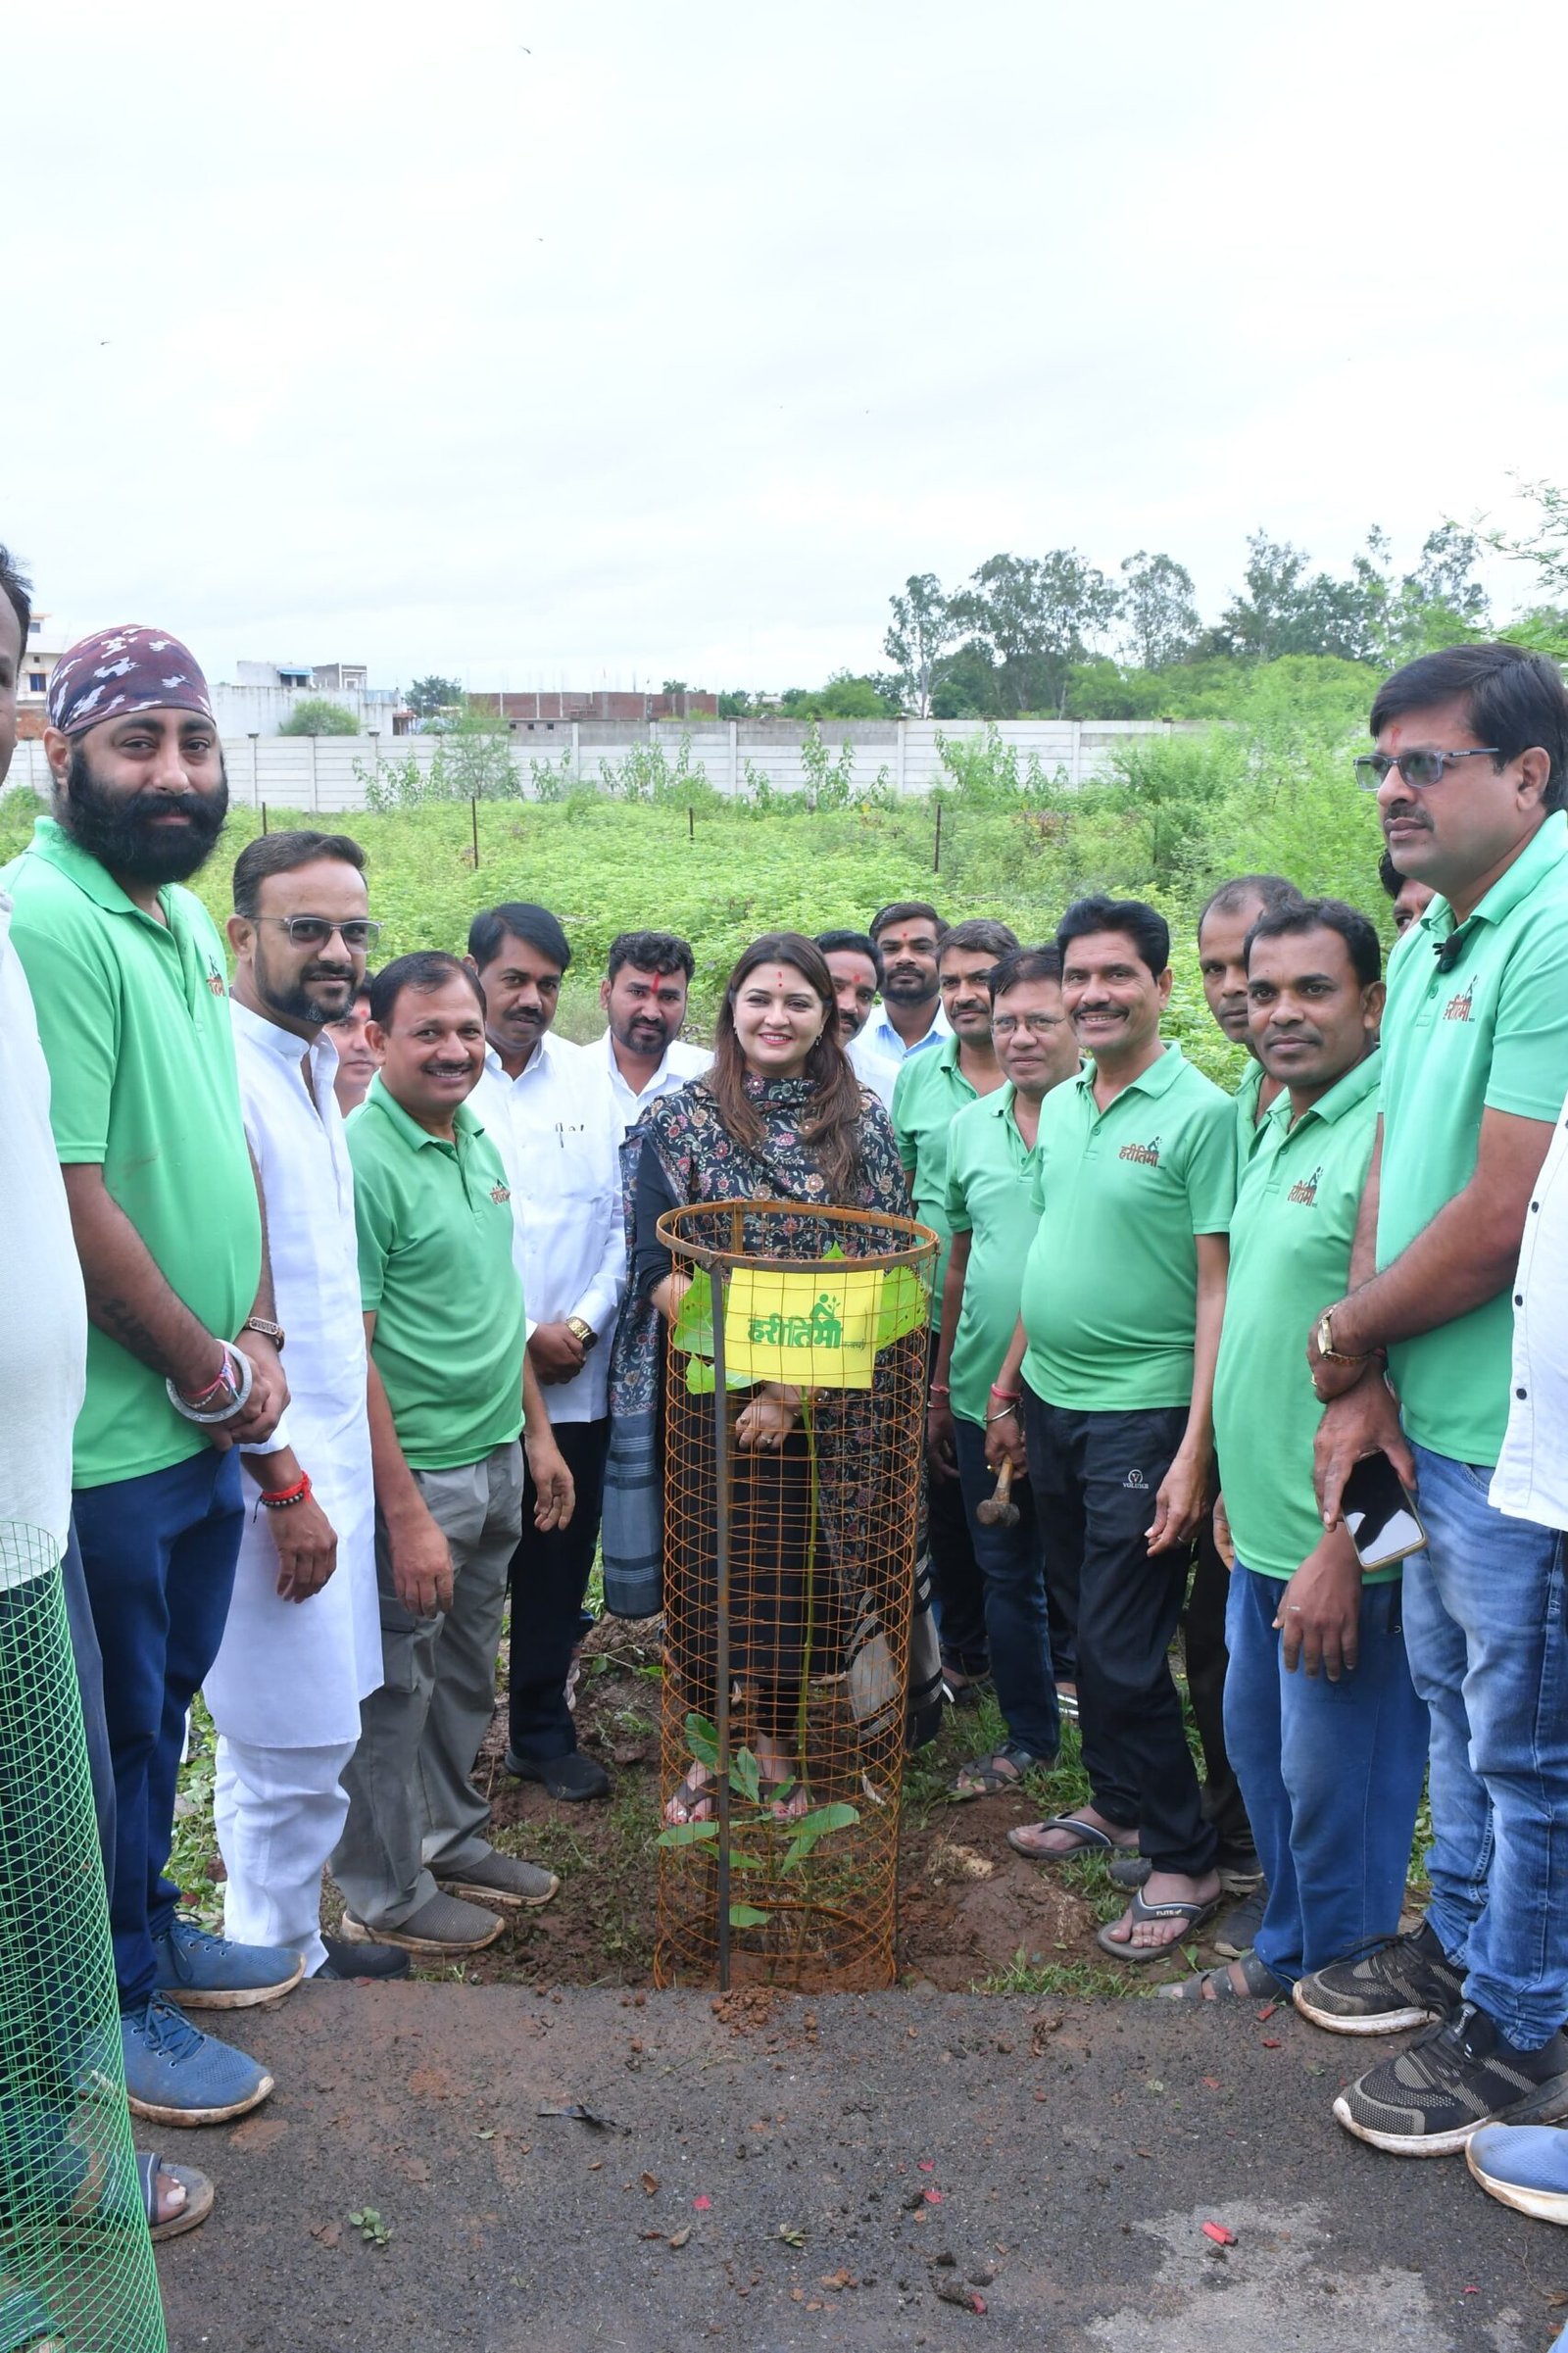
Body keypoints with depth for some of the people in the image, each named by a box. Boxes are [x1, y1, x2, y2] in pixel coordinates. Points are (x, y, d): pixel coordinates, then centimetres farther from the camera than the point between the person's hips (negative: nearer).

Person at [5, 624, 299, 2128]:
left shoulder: (184, 917, 9)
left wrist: (257, 1338, 2)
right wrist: (210, 1374, -13)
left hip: (204, 1424, 8)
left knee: (163, 1703, 23)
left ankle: (152, 1930, 43)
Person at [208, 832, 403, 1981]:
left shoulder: (316, 1069, 11)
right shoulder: (224, 1073, -19)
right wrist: (286, 1485, -19)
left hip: (327, 1446, 9)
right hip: (272, 1464, -9)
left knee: (286, 1735, 20)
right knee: (298, 1743, 1)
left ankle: (293, 1940, 34)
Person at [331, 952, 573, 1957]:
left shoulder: (479, 1143, 7)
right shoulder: (362, 1160, -19)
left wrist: (537, 1431, 16)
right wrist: (406, 1512, -22)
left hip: (496, 1461, 8)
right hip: (414, 1473, -8)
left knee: (466, 1675, 21)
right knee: (395, 1690, 8)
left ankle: (453, 1839, 40)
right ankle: (387, 1894, 26)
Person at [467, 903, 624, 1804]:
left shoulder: (587, 1078, 6)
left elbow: (621, 1215, 7)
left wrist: (586, 1322, -6)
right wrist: (522, 1337, -11)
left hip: (577, 1379, 3)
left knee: (559, 1561, 13)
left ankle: (544, 1731, 30)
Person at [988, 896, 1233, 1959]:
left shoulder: (1201, 1113, -13)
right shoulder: (1058, 1107, 9)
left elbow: (1219, 1289, -15)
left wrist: (1195, 1451, -18)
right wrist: (1007, 1389, 16)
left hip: (1144, 1415, -7)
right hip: (1053, 1405, 7)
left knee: (1122, 1649, -3)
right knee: (1087, 1629, 17)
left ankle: (1185, 1860, 14)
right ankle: (1117, 1804, 35)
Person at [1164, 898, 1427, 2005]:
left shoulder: (1387, 1128, -18)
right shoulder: (1280, 1130, 12)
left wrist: (1341, 1551, -23)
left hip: (1336, 1543, -9)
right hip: (1263, 1533, 9)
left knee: (1332, 1785, 6)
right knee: (1260, 1750, 21)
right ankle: (1287, 1951, 39)